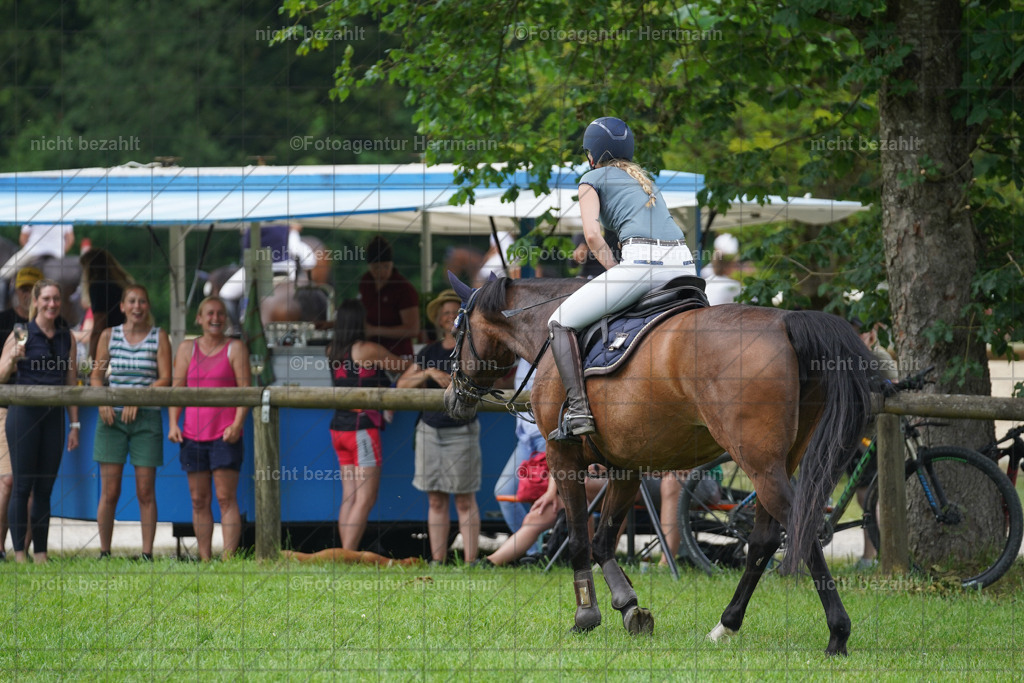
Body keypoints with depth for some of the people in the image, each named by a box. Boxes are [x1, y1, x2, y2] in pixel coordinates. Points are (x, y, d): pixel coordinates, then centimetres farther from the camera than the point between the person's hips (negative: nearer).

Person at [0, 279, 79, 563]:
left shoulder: (66, 337, 10)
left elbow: (72, 382, 13)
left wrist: (75, 424, 10)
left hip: (54, 416, 4)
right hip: (25, 412, -4)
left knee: (45, 488, 5)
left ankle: (41, 553, 8)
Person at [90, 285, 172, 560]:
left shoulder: (159, 337, 3)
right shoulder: (109, 336, 8)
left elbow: (165, 379, -3)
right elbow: (96, 375, 10)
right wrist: (102, 401, -9)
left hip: (146, 417, -1)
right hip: (112, 418, 1)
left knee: (146, 492, -2)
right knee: (109, 491, -2)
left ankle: (147, 553, 1)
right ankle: (104, 552, 5)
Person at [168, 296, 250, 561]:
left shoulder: (235, 349, 4)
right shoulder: (187, 349, 12)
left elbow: (245, 390, -2)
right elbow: (177, 388, 10)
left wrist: (237, 424, -15)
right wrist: (173, 424, -3)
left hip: (225, 436, -3)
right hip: (193, 435, 3)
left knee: (226, 498, -8)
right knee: (199, 500, 5)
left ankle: (229, 558, -12)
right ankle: (205, 560, 9)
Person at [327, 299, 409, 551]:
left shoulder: (334, 351, 8)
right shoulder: (367, 350, -9)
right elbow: (404, 367, 2)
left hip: (339, 426, 7)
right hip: (362, 427, -7)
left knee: (349, 498, 8)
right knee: (365, 499, -7)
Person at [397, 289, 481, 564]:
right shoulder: (429, 352, 11)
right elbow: (403, 384, 4)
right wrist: (428, 373, -12)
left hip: (461, 431, -4)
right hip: (430, 429, 4)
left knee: (465, 501, -4)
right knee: (436, 501, 5)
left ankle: (470, 563, -4)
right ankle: (437, 563, 7)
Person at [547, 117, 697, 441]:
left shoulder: (593, 179, 13)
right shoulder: (643, 179, 32)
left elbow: (592, 235, 0)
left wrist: (617, 272, 8)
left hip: (642, 258, -6)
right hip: (683, 262, 6)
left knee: (561, 322, 3)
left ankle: (578, 410, -11)